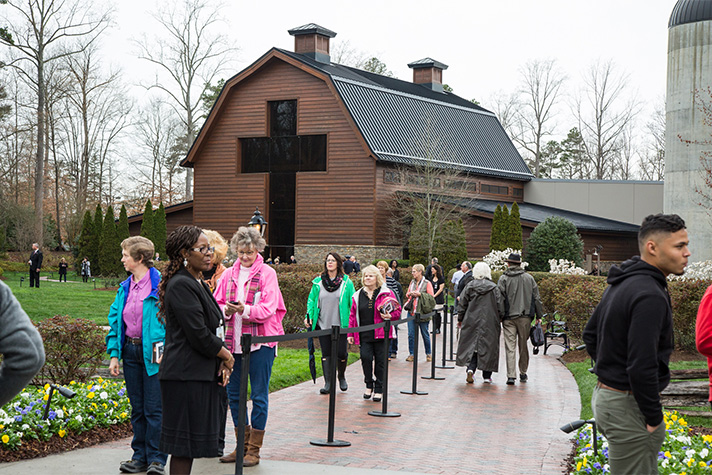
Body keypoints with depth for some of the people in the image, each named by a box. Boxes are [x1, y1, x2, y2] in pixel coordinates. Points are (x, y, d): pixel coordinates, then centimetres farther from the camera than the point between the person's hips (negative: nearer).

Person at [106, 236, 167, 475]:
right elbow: (115, 321, 14)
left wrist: (162, 349, -18)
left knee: (154, 408, -3)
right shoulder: (125, 288, 12)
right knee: (137, 408, 12)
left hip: (153, 353, -6)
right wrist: (114, 354, 6)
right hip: (131, 351, 6)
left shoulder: (160, 284, -8)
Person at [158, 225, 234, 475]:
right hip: (186, 375, -10)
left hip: (202, 374, 10)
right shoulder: (181, 285, -15)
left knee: (188, 445, 12)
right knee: (184, 445, -4)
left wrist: (222, 362, 4)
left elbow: (213, 329, 19)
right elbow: (198, 335, -20)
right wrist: (226, 356, -5)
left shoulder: (199, 284, 17)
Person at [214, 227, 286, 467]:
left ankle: (254, 450, 6)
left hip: (260, 340, -5)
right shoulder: (228, 274, 12)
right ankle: (242, 445, 22)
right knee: (234, 394, 9)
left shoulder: (267, 273, -2)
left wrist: (246, 310, -26)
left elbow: (269, 307, -10)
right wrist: (226, 310, -11)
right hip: (233, 341, 5)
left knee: (259, 395, -1)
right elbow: (217, 304, 11)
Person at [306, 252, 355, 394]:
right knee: (326, 354, 2)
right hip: (323, 324, 2)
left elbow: (352, 301, 2)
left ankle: (342, 377, 26)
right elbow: (312, 300, 10)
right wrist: (309, 316, -2)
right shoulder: (318, 282, 5)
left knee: (341, 353, -1)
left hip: (340, 325, -2)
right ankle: (328, 383, 6)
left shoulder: (346, 282, 0)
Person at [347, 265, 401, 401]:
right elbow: (353, 315, 14)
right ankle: (369, 385, 7)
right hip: (364, 335, 1)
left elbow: (397, 310, 6)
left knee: (380, 361, 1)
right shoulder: (358, 295, 12)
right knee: (366, 358, -14)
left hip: (381, 334, -1)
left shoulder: (386, 293, 4)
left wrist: (390, 316, -15)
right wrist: (350, 334, 9)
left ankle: (378, 390, 14)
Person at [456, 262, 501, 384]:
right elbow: (499, 307, -1)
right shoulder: (493, 288, -3)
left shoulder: (469, 287, -1)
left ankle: (470, 369, -13)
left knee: (471, 344, 8)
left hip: (471, 322, 1)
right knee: (487, 347, 7)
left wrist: (460, 319, 13)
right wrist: (499, 323, 9)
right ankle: (487, 375, 10)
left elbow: (462, 304, 2)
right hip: (489, 323, -1)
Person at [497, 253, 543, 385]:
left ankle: (511, 375, -9)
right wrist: (539, 316, 16)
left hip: (509, 317, -2)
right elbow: (536, 298, 10)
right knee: (523, 346, 13)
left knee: (510, 346, -3)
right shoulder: (529, 278, 8)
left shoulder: (503, 279, -2)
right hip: (525, 317, 3)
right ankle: (523, 373, 23)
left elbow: (500, 300, -6)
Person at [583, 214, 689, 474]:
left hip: (603, 394, 10)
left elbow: (590, 334, 21)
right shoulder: (650, 296, -22)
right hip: (628, 405, -10)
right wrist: (654, 418, -16)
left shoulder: (620, 284, 11)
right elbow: (641, 367, -26)